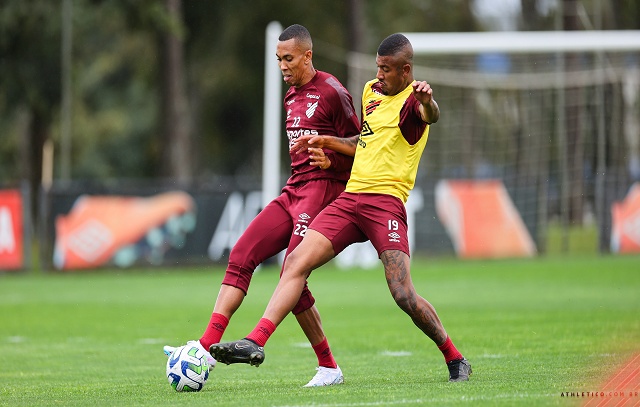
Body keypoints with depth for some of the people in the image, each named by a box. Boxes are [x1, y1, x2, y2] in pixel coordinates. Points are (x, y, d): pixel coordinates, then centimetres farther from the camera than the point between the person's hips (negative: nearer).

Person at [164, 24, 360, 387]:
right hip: (294, 190, 8)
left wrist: (331, 160, -22)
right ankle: (207, 346, -14)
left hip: (322, 190, -8)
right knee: (241, 256, -7)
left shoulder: (331, 92, -7)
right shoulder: (292, 97, 19)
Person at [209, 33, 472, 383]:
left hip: (385, 201, -7)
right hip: (350, 197, 7)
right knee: (296, 262, -9)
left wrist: (428, 101, -54)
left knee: (403, 294, -15)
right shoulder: (371, 91, 20)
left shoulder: (412, 99, -5)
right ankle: (255, 342, -16)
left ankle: (455, 360, 4)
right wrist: (329, 142, 23)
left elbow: (430, 115, -31)